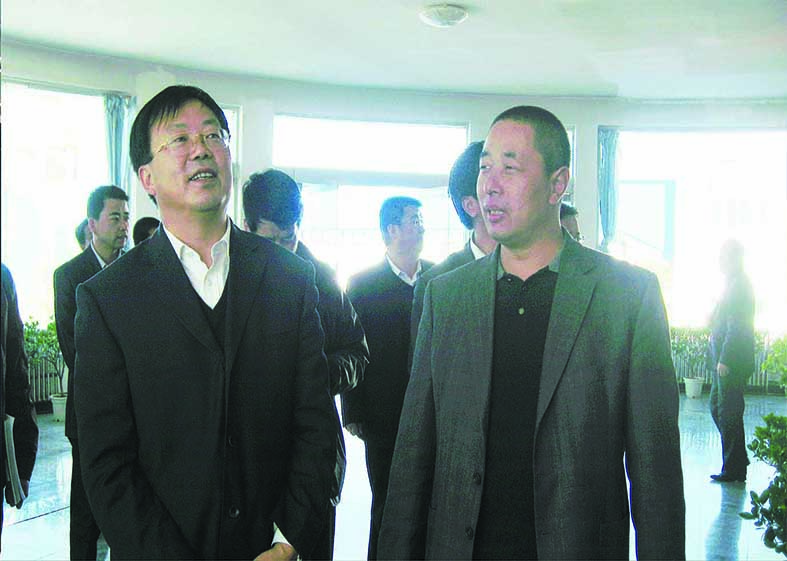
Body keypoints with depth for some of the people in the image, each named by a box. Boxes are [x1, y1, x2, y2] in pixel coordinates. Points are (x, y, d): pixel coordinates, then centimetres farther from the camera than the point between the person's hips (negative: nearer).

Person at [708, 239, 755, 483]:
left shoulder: (738, 284, -14)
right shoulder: (733, 283, 16)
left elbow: (735, 327, -19)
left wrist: (725, 360, -21)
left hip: (732, 362, -10)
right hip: (725, 361, 10)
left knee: (728, 413, -3)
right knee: (717, 408, 16)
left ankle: (734, 468, 5)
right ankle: (738, 459, 24)